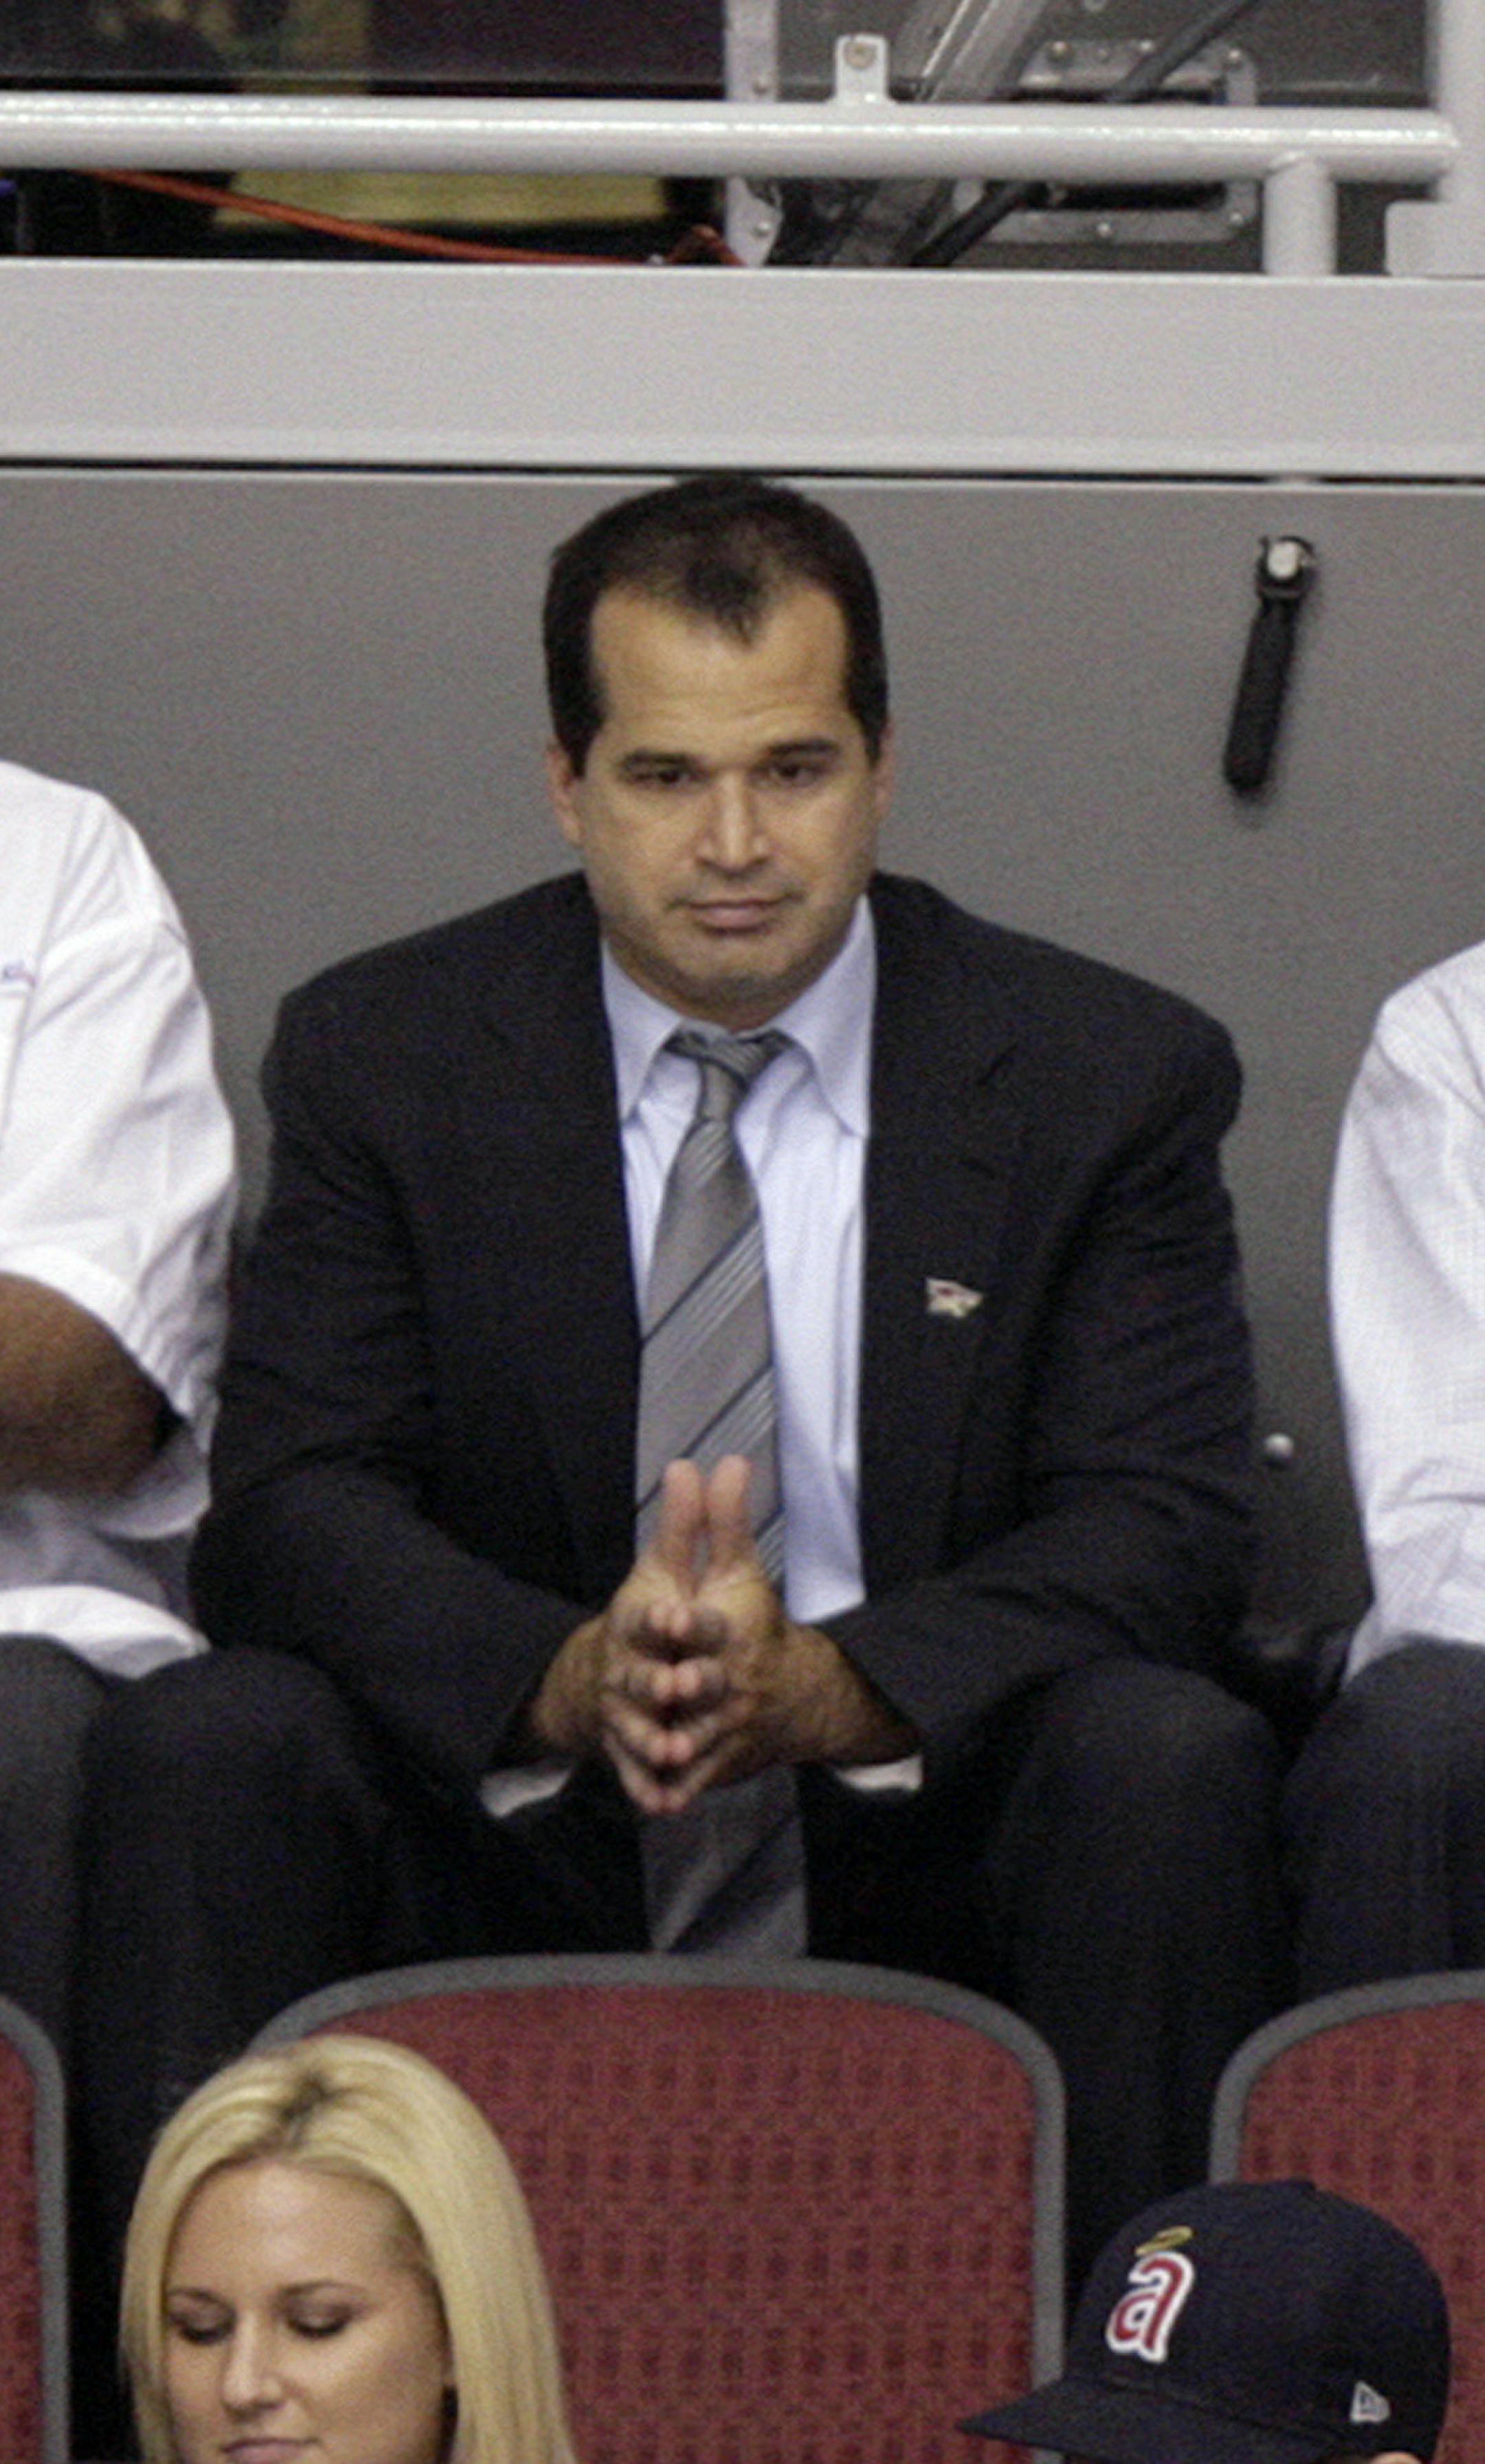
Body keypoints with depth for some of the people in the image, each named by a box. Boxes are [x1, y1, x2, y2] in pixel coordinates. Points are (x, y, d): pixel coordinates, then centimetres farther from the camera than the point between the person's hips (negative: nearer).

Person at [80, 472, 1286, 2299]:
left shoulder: (1108, 1077, 2)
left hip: (922, 1838, 0)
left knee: (1170, 1758, -30)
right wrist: (571, 1677, -28)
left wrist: (828, 1683, -27)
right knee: (200, 1748, -27)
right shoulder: (382, 1056, 4)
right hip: (508, 1847, 0)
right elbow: (293, 1497, -5)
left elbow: (1161, 1528, -6)